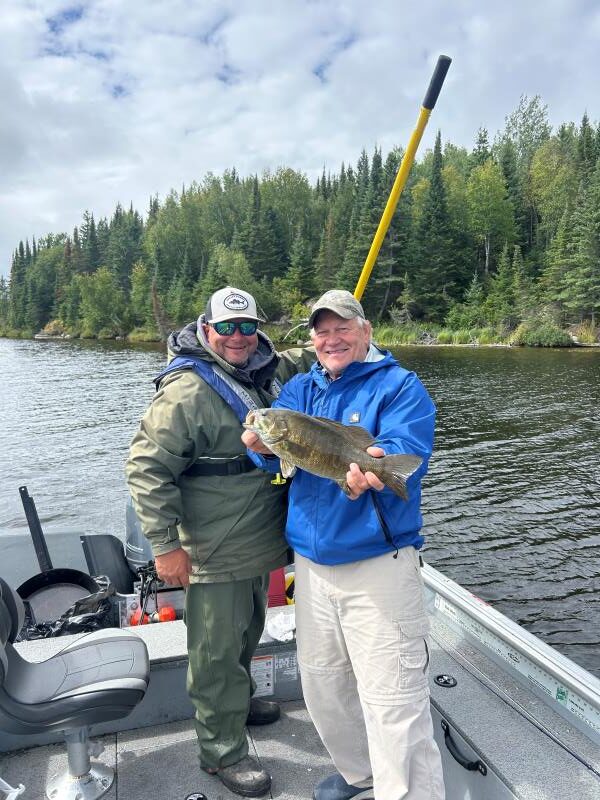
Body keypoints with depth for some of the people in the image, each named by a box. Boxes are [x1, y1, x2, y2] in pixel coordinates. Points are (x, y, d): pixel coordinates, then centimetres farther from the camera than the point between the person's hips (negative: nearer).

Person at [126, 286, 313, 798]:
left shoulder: (270, 370, 4)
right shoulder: (186, 391, -19)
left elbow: (310, 362, 22)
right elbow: (147, 467, -19)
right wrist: (165, 545, -20)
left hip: (260, 544, 8)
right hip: (214, 556, -8)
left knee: (248, 634, 26)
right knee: (218, 650, 6)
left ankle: (239, 702, 50)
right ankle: (222, 751, 26)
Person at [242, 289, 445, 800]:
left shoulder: (400, 386, -6)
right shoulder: (299, 389, 9)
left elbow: (407, 452, -22)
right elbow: (276, 457, -3)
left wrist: (375, 470, -44)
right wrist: (265, 446, -27)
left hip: (380, 564, -6)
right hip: (313, 563, 6)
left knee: (393, 701, -5)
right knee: (322, 686, 21)